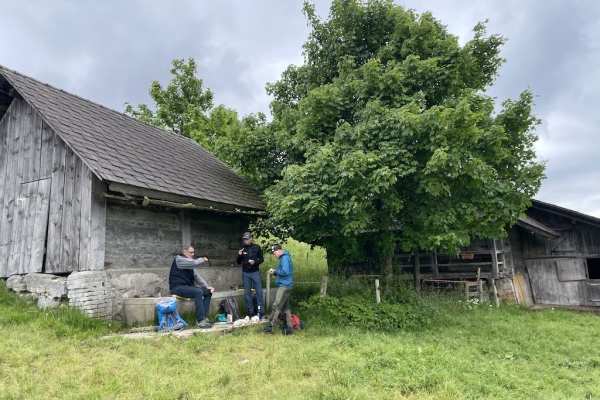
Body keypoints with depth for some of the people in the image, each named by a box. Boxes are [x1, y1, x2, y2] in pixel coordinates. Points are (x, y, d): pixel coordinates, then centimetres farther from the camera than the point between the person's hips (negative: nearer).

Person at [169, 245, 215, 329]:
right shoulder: (179, 259, -9)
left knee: (208, 292, -2)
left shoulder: (190, 263, 18)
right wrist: (202, 259, -4)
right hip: (178, 287, -9)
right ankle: (200, 321, -28)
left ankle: (204, 317, -8)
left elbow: (196, 276, 15)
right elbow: (195, 263, -25)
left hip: (188, 286, 9)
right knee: (198, 292, -30)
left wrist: (207, 286, 4)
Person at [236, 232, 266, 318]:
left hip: (255, 272, -2)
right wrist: (239, 255, -11)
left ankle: (261, 310, 2)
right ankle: (251, 311, 12)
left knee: (259, 291, -3)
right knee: (247, 292, 5)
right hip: (245, 273, 2)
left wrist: (255, 262, -17)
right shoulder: (242, 249, 4)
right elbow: (239, 262, 9)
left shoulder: (257, 247, -2)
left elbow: (261, 259, 2)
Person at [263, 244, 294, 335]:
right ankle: (289, 329, 15)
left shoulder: (285, 258, -14)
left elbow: (285, 272, -23)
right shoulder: (284, 257, 18)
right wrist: (274, 272, 7)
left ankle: (268, 328, -6)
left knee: (276, 307, -8)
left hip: (284, 286, -10)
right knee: (286, 308, 12)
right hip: (285, 286, 10)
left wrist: (275, 271, -9)